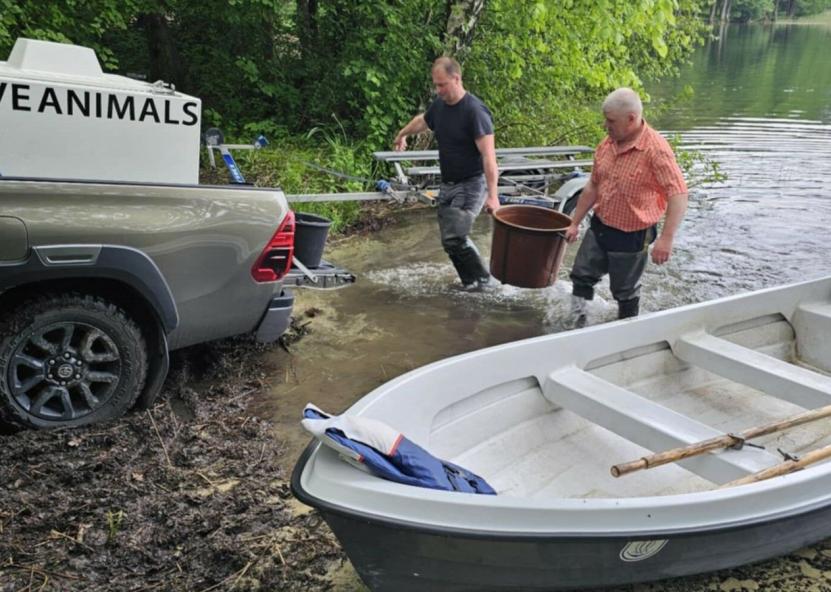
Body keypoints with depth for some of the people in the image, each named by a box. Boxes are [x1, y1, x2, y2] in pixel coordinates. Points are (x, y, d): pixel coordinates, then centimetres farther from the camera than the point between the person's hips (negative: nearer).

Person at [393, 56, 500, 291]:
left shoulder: (475, 111, -19)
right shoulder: (439, 105, 5)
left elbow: (489, 156, -25)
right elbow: (421, 120, 30)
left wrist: (492, 195, -32)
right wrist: (402, 134, 49)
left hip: (471, 185, -8)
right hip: (447, 184, 8)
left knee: (455, 237, -19)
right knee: (449, 240, 4)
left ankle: (481, 279, 0)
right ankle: (471, 282, 16)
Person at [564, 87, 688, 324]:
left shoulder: (656, 149, -23)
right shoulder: (607, 143, -1)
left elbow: (678, 195, -28)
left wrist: (666, 239, -36)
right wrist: (575, 223, 13)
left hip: (631, 236, -6)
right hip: (599, 227, 7)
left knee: (625, 293, 10)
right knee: (581, 277, 14)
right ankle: (578, 324, 32)